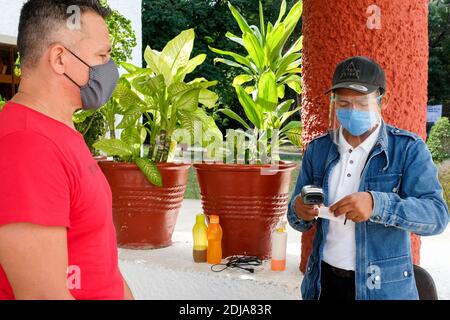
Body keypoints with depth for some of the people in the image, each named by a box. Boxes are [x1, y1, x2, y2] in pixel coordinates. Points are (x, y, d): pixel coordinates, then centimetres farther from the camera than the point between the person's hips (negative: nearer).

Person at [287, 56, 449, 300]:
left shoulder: (408, 149, -8)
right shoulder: (317, 148, 3)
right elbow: (298, 222, 7)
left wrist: (376, 204, -34)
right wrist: (300, 212, -17)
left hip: (384, 287, -3)